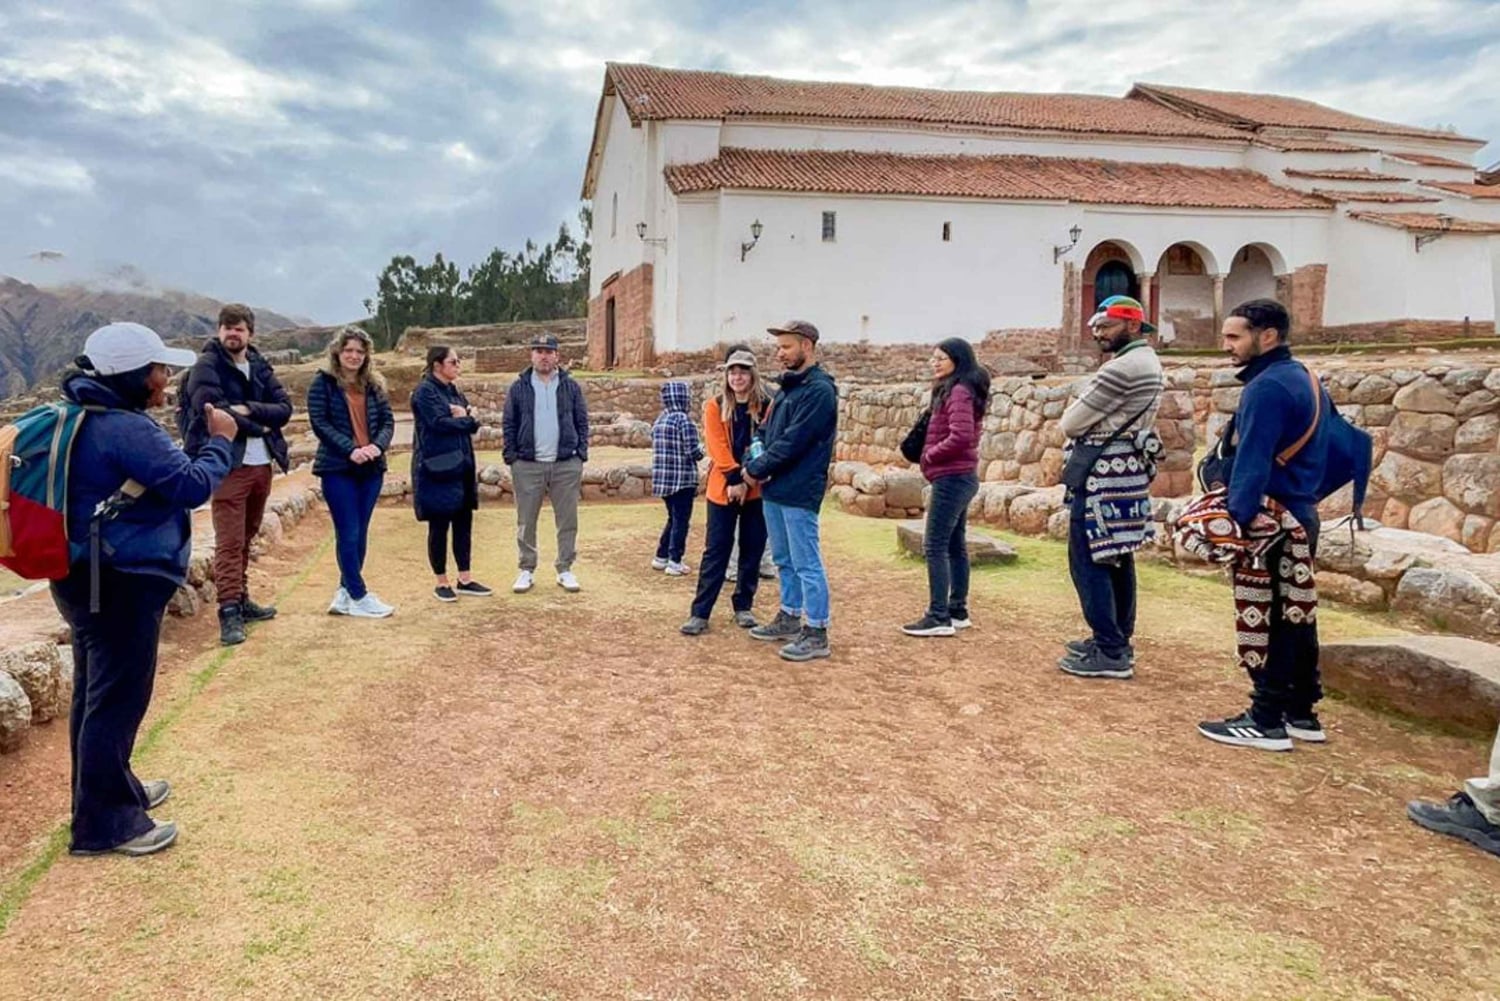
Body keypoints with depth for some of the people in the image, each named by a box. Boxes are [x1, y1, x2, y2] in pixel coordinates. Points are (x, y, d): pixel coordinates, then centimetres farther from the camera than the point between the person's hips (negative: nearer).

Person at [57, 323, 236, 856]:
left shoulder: (86, 421, 11)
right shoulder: (127, 430, -22)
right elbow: (192, 486, -22)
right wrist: (220, 440, -9)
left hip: (87, 577, 11)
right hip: (121, 583, -11)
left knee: (97, 693, 20)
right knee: (118, 699, -1)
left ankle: (111, 790, 37)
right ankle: (104, 824, 9)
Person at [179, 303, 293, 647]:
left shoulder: (260, 367, 12)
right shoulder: (206, 366, -4)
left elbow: (285, 408, 1)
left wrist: (248, 409, -15)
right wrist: (259, 426, -10)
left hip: (261, 464, 6)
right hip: (229, 465, -6)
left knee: (246, 538, 15)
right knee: (229, 542, -8)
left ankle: (241, 600, 24)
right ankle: (229, 612, -7)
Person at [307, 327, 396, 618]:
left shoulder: (374, 384, 11)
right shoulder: (323, 382, -2)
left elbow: (388, 420, 7)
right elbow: (319, 422, -10)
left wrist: (378, 446, -13)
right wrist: (351, 449, -20)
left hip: (371, 468, 5)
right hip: (337, 468, -5)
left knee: (359, 534, 8)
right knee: (348, 534, -4)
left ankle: (345, 594, 18)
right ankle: (359, 597, 4)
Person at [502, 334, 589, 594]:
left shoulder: (571, 386, 7)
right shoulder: (519, 387, 6)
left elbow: (582, 422, 7)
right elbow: (509, 424, 6)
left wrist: (581, 455, -1)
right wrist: (511, 457, -2)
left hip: (566, 465, 0)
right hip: (527, 465, 0)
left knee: (567, 521, 5)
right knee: (526, 521, 5)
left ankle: (565, 569, 16)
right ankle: (527, 570, 16)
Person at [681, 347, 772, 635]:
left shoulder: (766, 406, 1)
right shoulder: (715, 406, 2)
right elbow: (717, 448, -7)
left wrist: (748, 480, -13)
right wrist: (734, 479, -17)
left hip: (756, 489, 1)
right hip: (723, 489, -1)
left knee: (752, 549, 7)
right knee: (716, 550, -1)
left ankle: (743, 607, 23)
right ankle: (700, 613, 3)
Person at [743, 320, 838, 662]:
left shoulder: (819, 390, -14)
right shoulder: (788, 387, 16)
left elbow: (793, 442, -19)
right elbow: (765, 431, 19)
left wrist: (757, 470, -11)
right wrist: (753, 461, 2)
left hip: (799, 492, -9)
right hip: (774, 489, 9)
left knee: (806, 564, -4)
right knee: (784, 560, 18)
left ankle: (816, 633, 2)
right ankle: (789, 617, 31)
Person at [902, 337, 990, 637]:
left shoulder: (958, 392, -15)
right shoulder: (963, 391, 16)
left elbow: (961, 436, -26)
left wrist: (929, 456, -12)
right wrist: (934, 455, 5)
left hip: (952, 478, -11)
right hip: (962, 476, 11)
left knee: (935, 547, -8)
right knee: (955, 546, 14)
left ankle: (939, 618, -5)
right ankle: (958, 612, 20)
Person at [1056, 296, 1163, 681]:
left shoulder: (1122, 368, -18)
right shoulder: (1147, 362, 16)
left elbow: (1071, 422, -15)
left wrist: (1069, 414, 6)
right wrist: (1081, 415, 4)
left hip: (1103, 474, -11)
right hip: (1127, 471, 11)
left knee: (1088, 560, -7)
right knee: (1117, 559, 14)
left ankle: (1110, 653, -5)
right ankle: (1118, 640, 22)